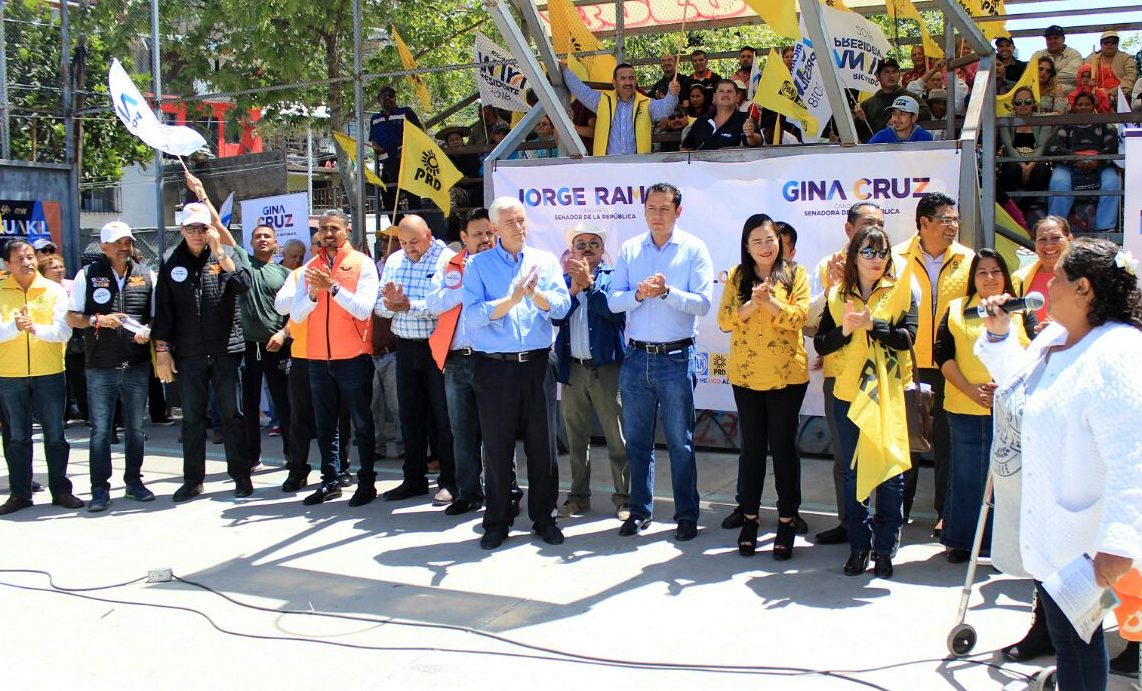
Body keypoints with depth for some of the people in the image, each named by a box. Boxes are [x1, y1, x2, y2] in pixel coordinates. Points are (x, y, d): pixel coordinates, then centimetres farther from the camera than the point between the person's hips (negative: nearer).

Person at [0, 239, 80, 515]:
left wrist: (36, 329, -26)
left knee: (55, 436, 5)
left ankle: (61, 490, 14)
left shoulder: (54, 290, 2)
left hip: (49, 373, 0)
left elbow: (64, 331, -8)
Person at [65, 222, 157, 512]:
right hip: (101, 366, -2)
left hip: (137, 365, 2)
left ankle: (133, 481, 21)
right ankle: (100, 489, 4)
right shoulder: (87, 275, 3)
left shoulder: (146, 276, 8)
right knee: (100, 429, -1)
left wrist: (147, 332, -9)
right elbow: (72, 318, 4)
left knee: (135, 427, 10)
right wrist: (97, 320, -15)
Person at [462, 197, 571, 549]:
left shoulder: (545, 261, 8)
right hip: (495, 367, -1)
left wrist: (534, 293, -21)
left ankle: (544, 517, 19)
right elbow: (474, 315, -10)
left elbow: (561, 306, -4)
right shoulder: (478, 265, 2)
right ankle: (497, 522, 17)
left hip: (537, 364, 2)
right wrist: (512, 298, -20)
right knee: (497, 448, 5)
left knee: (542, 445, 6)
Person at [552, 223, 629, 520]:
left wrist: (589, 281, -18)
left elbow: (614, 310, -16)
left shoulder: (612, 276, 0)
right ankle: (579, 495, 23)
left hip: (607, 369, -4)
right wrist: (575, 287, -14)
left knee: (618, 439, -1)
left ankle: (623, 497, 7)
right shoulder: (564, 279, 10)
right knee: (576, 438, 12)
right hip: (572, 369, 4)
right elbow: (556, 317, -3)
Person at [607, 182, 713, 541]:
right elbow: (613, 301, 2)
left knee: (680, 441, 3)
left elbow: (703, 303, -9)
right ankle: (639, 511, 22)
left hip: (676, 359, -3)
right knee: (637, 440, 11)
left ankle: (687, 515, 13)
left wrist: (667, 292, -22)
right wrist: (638, 294, -17)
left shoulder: (694, 249, -1)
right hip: (636, 358, 3)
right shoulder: (629, 249, 8)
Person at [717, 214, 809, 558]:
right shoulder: (737, 276, 7)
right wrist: (752, 303, -20)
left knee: (783, 448, 4)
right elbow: (724, 320, -4)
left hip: (787, 375, -2)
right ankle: (749, 518, 20)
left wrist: (769, 301, -25)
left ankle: (787, 520, 14)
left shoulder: (795, 274, 1)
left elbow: (799, 317, -11)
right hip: (746, 374, 2)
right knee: (751, 448, 10)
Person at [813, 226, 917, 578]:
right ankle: (858, 546, 19)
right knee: (853, 473, 8)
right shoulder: (837, 295, 7)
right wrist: (844, 330, -15)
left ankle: (885, 549, 12)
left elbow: (907, 337, -11)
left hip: (888, 393, -2)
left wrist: (872, 324, -21)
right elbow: (820, 344, 2)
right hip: (848, 394, 2)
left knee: (890, 471, 1)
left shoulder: (900, 292, 2)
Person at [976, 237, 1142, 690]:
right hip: (1040, 522, 9)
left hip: (1078, 534, -9)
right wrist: (998, 333, 12)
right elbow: (1017, 380, 28)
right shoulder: (1053, 337, 6)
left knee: (1073, 632, 2)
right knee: (1059, 625, 21)